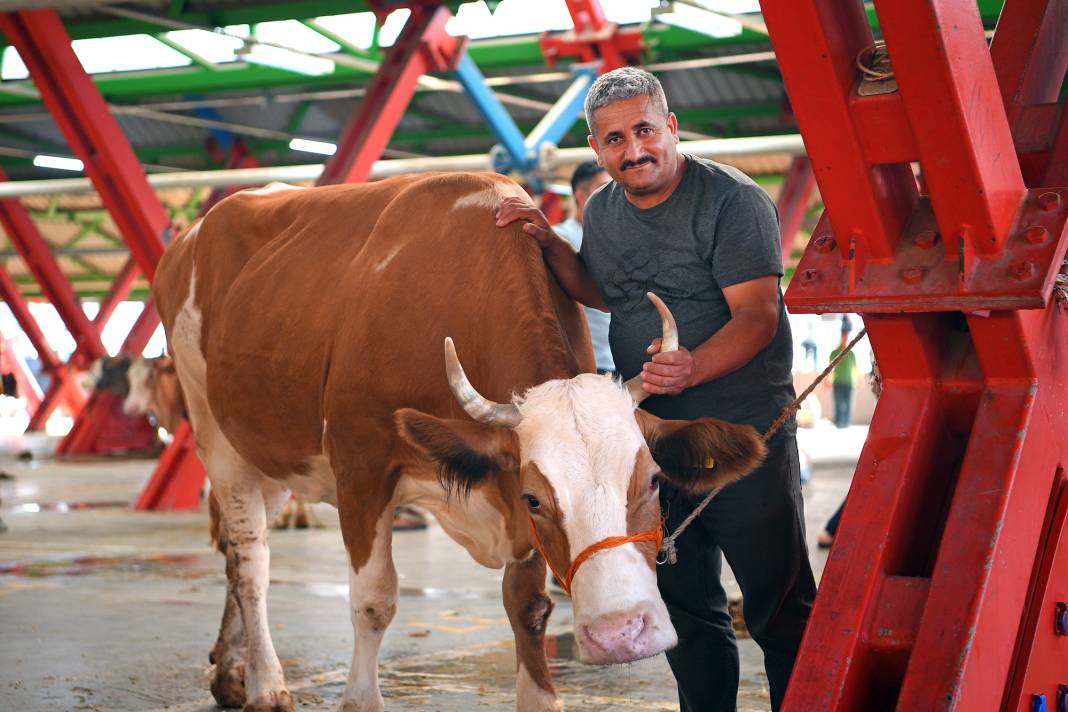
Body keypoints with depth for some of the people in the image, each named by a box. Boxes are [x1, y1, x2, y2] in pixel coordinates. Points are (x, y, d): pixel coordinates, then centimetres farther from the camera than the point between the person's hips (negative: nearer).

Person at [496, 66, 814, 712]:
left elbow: (758, 315, -21)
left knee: (782, 608, -2)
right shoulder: (603, 211, 8)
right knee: (687, 605, 16)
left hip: (747, 437, -6)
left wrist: (695, 368, -39)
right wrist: (549, 245, 9)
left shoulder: (734, 202, -14)